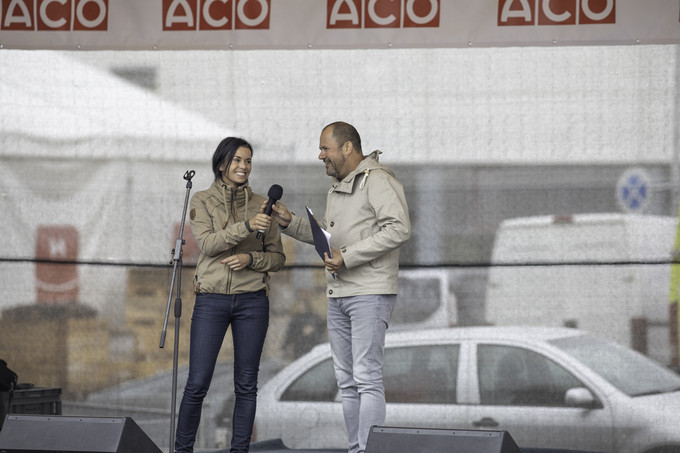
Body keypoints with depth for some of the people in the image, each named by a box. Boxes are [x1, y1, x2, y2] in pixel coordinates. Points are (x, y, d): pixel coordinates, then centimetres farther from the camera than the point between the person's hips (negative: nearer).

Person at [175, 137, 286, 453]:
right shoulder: (202, 201, 5)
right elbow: (207, 243, -12)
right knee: (197, 383, -5)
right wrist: (246, 226, -24)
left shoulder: (261, 204, 9)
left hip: (252, 300, 2)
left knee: (246, 385, 2)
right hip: (211, 299, -2)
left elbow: (278, 258, 9)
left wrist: (251, 258, -10)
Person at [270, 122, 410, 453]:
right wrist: (290, 222, 14)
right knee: (347, 381, 9)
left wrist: (348, 257, -20)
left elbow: (398, 229, -21)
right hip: (338, 295, 9)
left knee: (367, 378, -13)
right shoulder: (337, 187, 20)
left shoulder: (378, 180, -10)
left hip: (370, 293, -9)